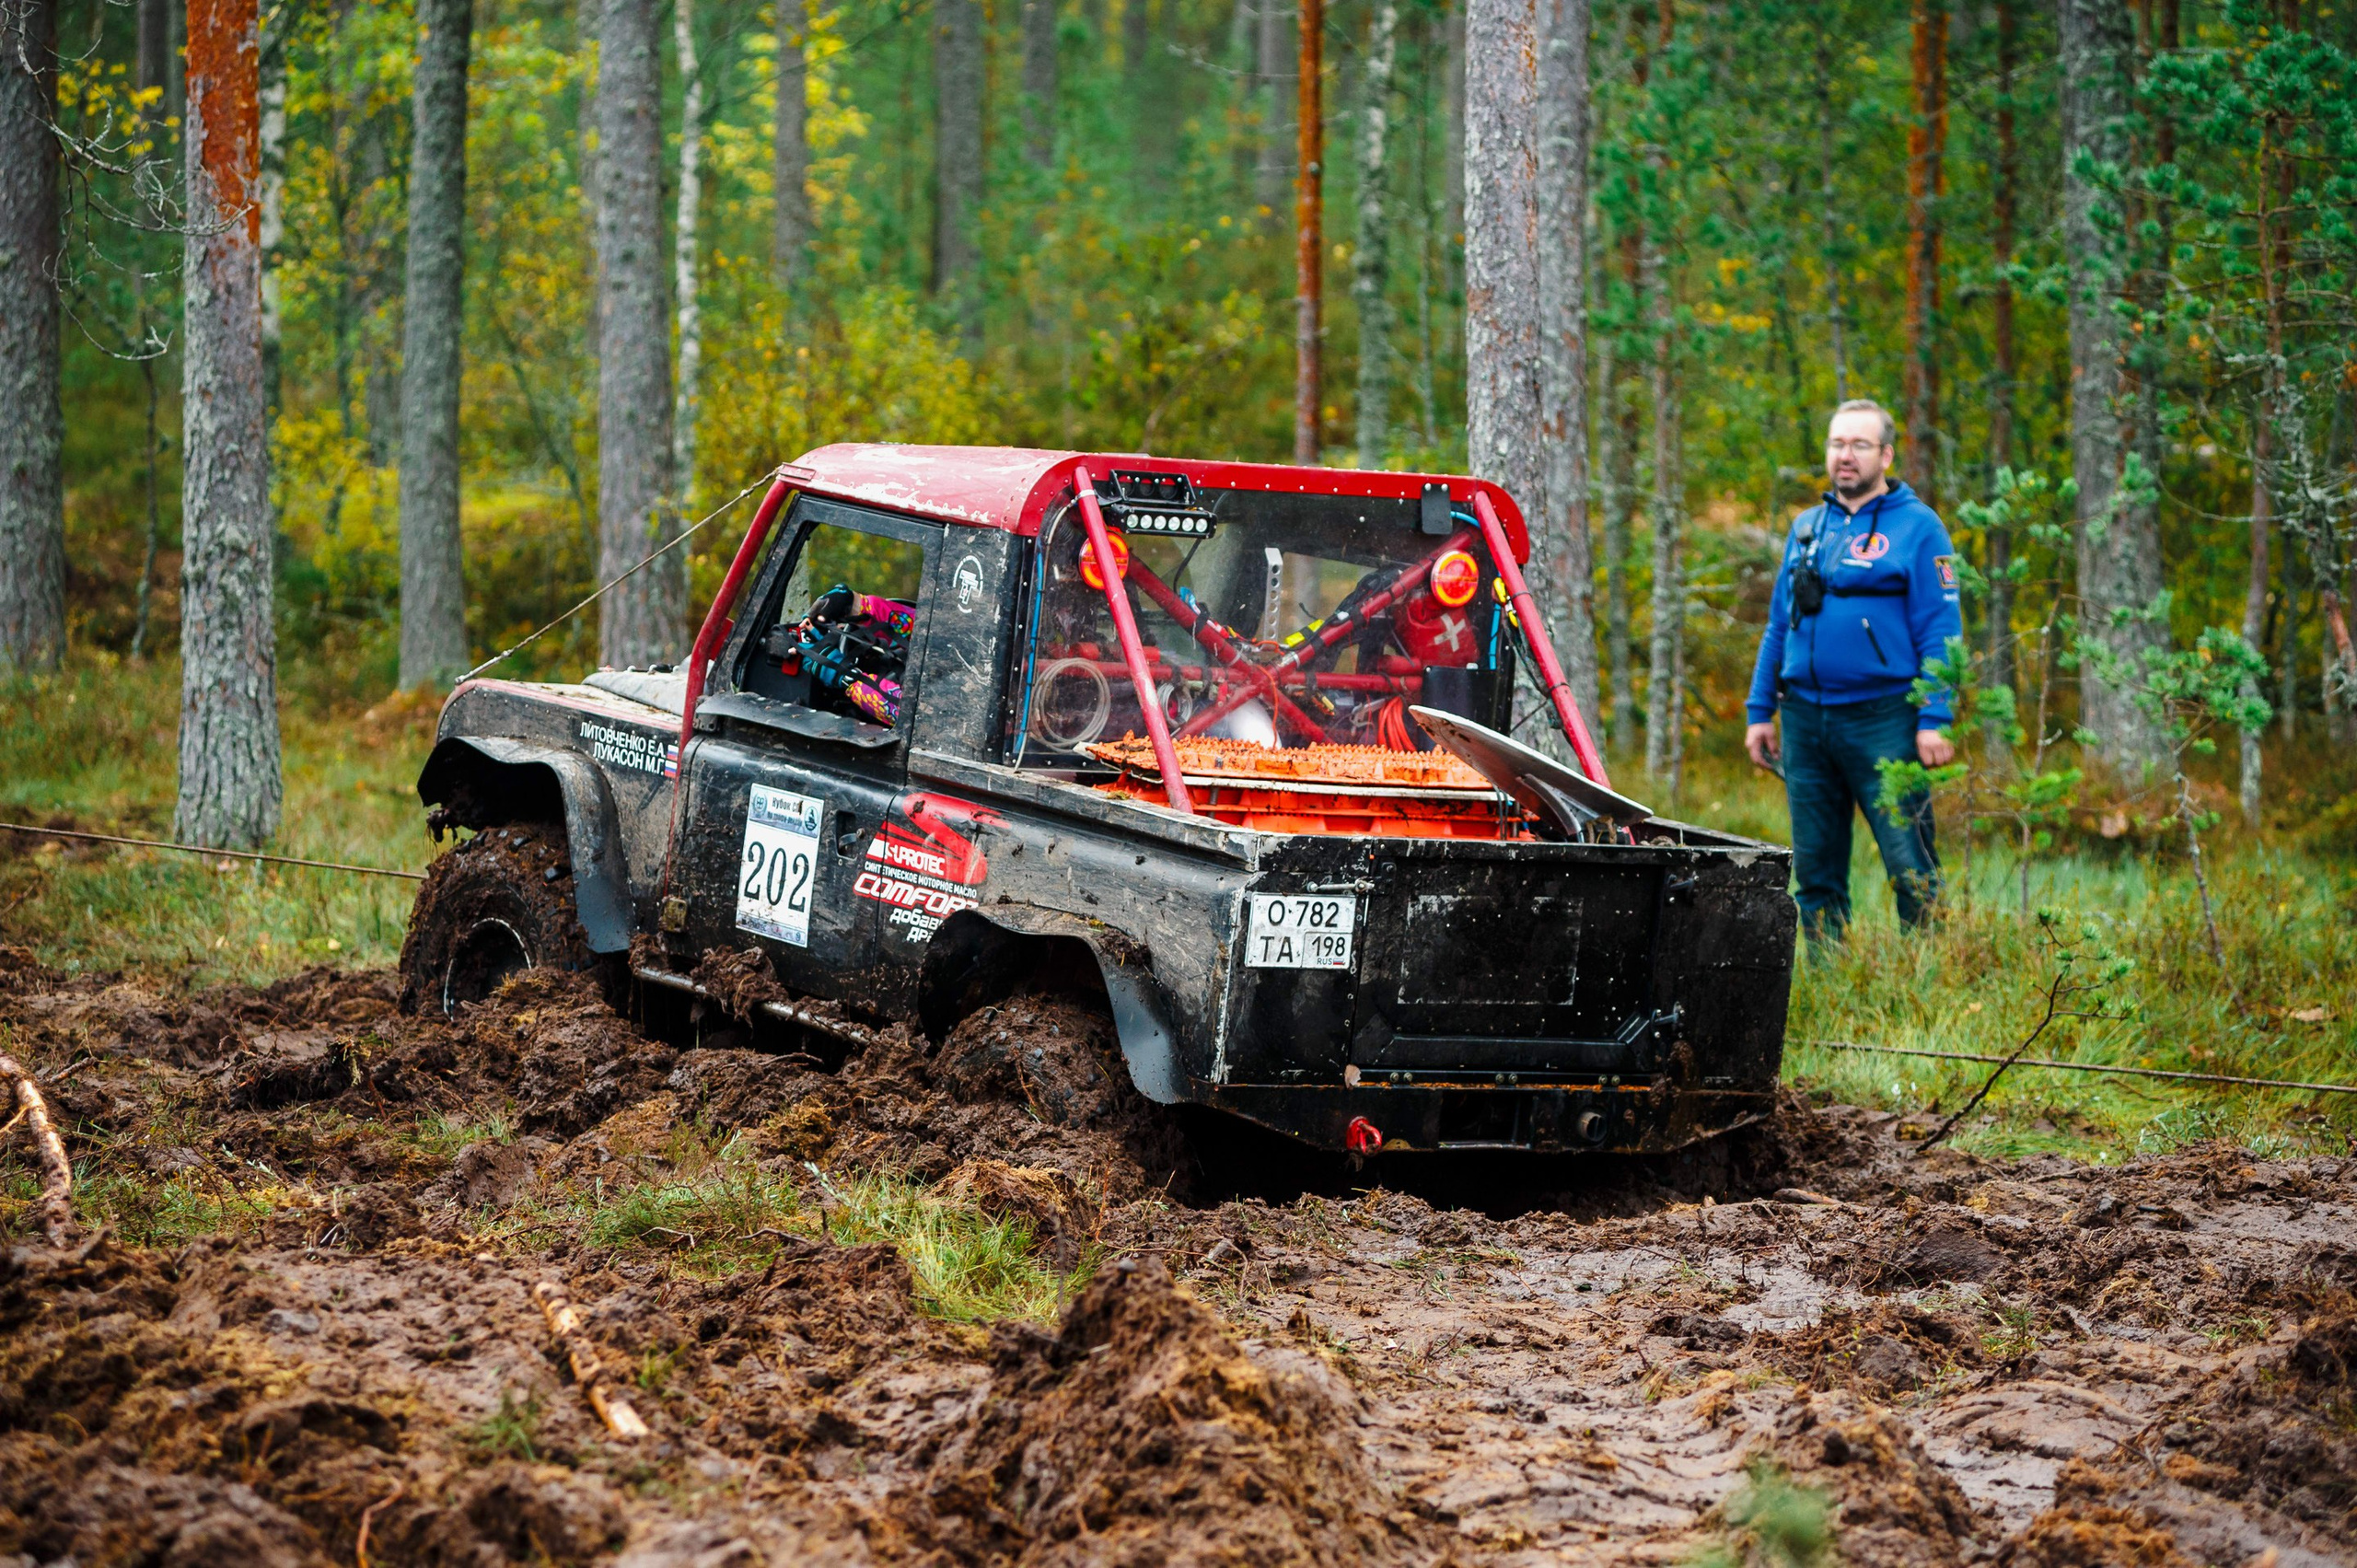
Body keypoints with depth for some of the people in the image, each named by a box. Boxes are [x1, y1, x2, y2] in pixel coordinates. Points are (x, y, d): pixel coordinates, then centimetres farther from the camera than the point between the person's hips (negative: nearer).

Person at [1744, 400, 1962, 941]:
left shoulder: (1917, 527, -1)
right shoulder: (1807, 527, 16)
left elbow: (1939, 632, -6)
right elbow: (1779, 627, 20)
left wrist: (1935, 721, -13)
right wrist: (1759, 711, 13)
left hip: (1882, 722, -6)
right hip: (1805, 719, 6)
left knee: (1910, 864, -8)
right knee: (1815, 865, 9)